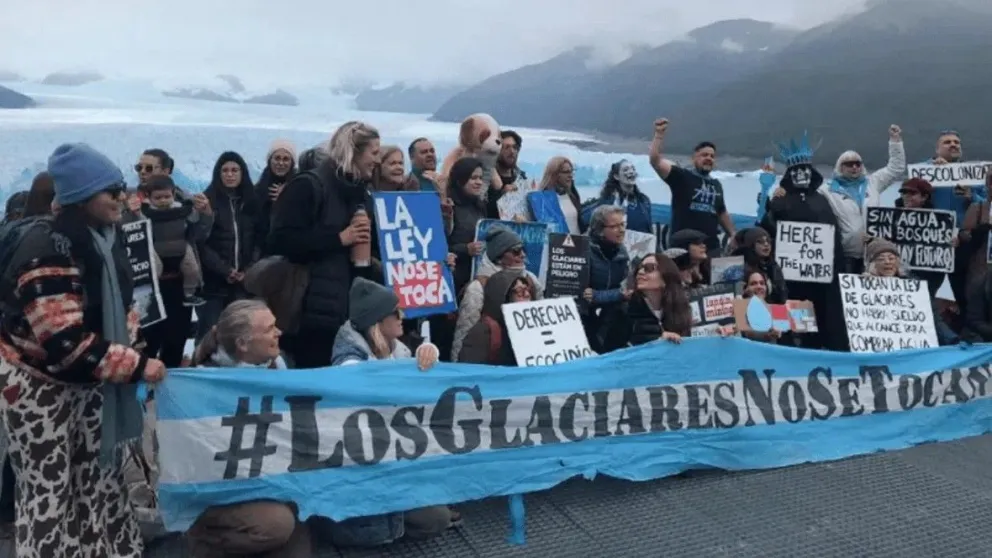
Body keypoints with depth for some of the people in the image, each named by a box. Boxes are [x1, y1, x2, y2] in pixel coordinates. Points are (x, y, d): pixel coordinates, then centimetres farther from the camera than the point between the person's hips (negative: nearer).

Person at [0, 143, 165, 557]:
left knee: (101, 482, 14)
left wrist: (128, 345, 0)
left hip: (90, 386, 8)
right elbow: (65, 341, -29)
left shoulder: (105, 238, 2)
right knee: (49, 495, 3)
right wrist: (136, 366, -24)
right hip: (43, 390, -7)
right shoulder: (48, 250, -24)